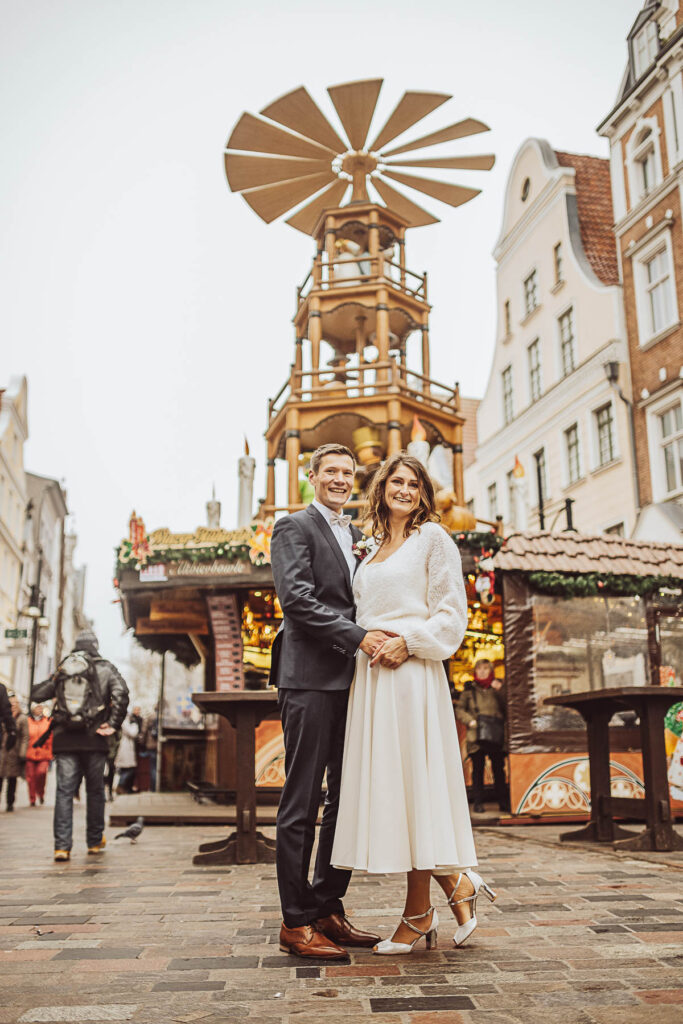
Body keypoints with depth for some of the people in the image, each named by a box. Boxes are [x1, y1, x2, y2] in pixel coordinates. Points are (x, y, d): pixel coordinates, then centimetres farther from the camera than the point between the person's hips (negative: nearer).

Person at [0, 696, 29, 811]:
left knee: (12, 779, 4)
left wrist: (22, 754, -8)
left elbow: (25, 738, -1)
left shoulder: (22, 719, 2)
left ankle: (10, 803, 14)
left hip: (14, 753, -2)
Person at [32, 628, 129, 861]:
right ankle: (95, 842, 20)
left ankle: (62, 846, -6)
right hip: (94, 739, -1)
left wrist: (53, 679, 28)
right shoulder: (106, 668, 2)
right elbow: (121, 694, -13)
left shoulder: (62, 670, 9)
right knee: (95, 791, 11)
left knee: (64, 791, 1)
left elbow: (37, 694, 10)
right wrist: (113, 724, -9)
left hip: (64, 739, 2)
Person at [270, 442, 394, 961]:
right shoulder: (294, 528, -1)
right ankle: (296, 922, 6)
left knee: (347, 801, 11)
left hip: (352, 680, 8)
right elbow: (297, 597, -14)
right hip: (311, 679, -8)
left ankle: (328, 910, 22)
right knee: (302, 803, -2)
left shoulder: (358, 537, 22)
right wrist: (357, 636, -20)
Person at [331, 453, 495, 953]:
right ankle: (457, 884, 18)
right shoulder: (377, 548, 20)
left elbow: (453, 612, -6)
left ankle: (419, 912, 9)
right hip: (371, 672, 7)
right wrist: (363, 642, 7)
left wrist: (408, 642, -16)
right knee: (382, 781, 5)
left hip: (411, 671, -7)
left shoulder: (433, 538, 1)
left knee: (411, 777, -5)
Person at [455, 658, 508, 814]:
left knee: (499, 769, 4)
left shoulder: (497, 688, 13)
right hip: (477, 736, -1)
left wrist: (500, 690, -8)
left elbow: (507, 707, 3)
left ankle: (503, 801, 11)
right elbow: (459, 709, 8)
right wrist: (470, 720, -7)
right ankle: (478, 802, 5)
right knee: (478, 769, 0)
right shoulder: (469, 690, 10)